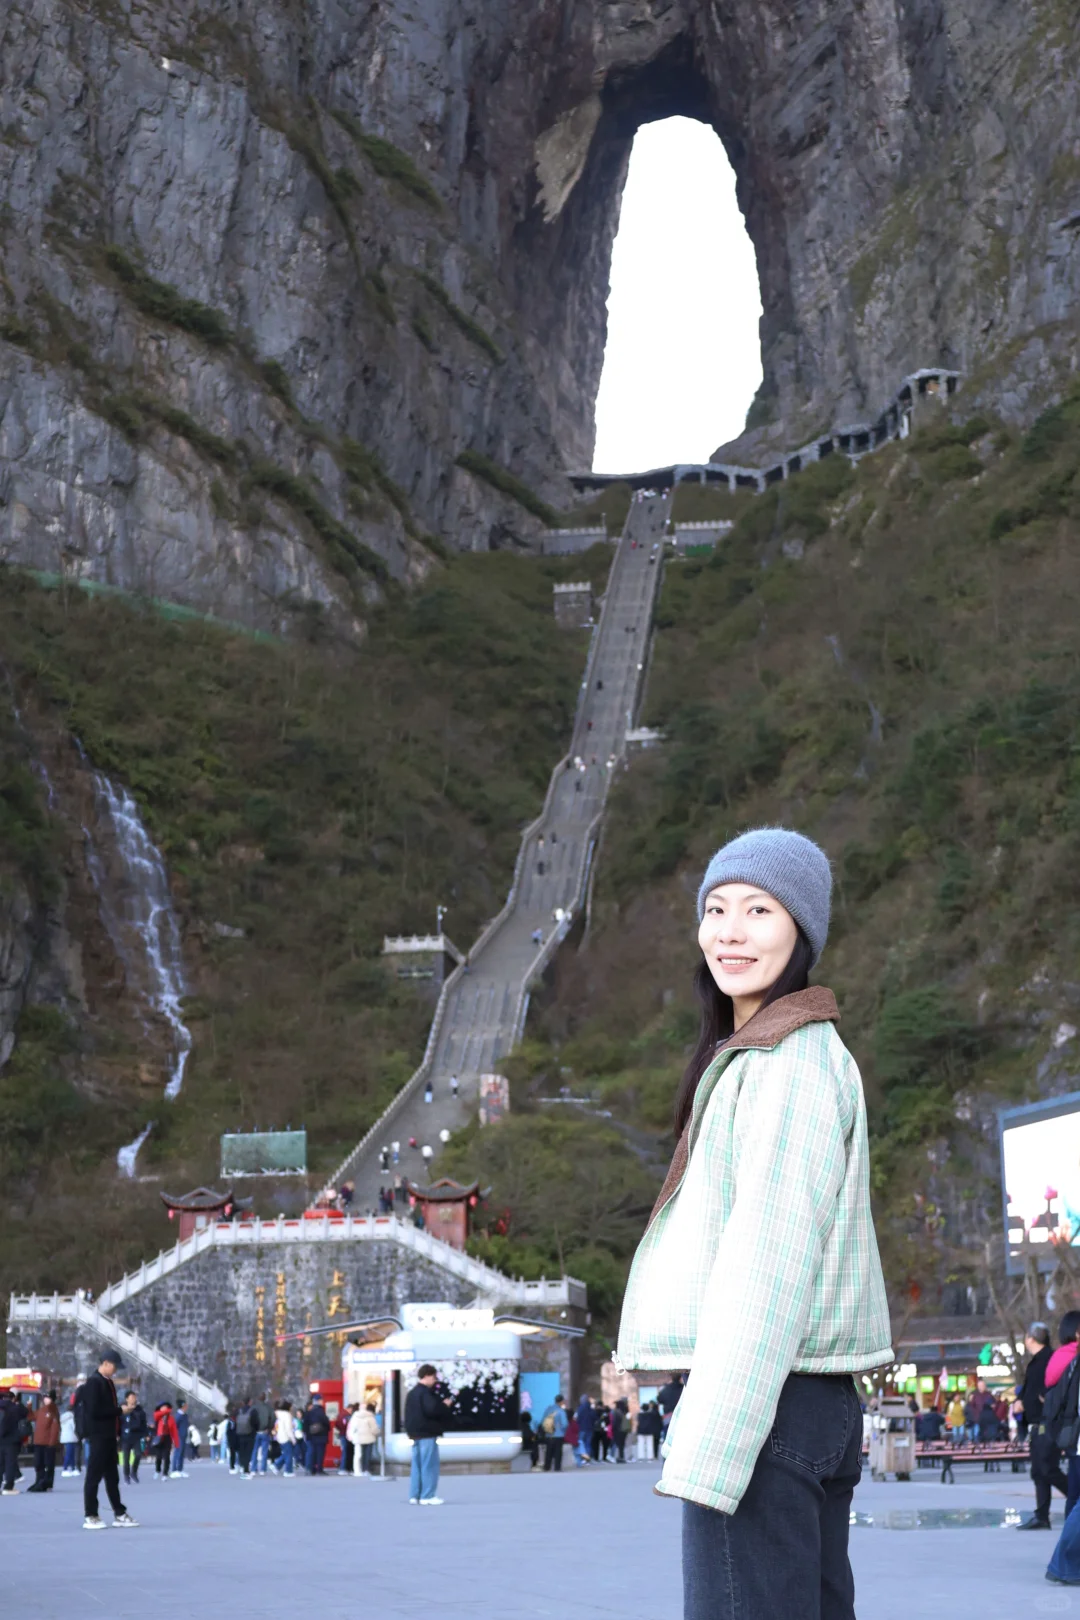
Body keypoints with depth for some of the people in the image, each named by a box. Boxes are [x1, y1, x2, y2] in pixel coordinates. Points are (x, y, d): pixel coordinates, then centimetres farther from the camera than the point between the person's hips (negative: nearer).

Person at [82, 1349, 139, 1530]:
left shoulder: (108, 1383, 15)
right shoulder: (94, 1382, -12)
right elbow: (94, 1411, -20)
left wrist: (117, 1432, 11)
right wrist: (119, 1410, -16)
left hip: (109, 1436, 9)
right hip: (98, 1436, -9)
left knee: (112, 1477, 12)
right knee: (94, 1476, -4)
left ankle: (119, 1514, 16)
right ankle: (90, 1516, 0)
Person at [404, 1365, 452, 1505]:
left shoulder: (412, 1393, 18)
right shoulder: (425, 1392, -14)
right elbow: (432, 1409, -25)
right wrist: (444, 1404, -11)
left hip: (415, 1434, 9)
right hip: (427, 1433, -9)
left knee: (417, 1465, 10)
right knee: (429, 1465, -6)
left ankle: (414, 1496, 9)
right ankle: (427, 1496, -8)